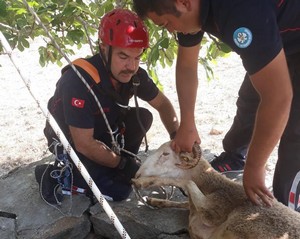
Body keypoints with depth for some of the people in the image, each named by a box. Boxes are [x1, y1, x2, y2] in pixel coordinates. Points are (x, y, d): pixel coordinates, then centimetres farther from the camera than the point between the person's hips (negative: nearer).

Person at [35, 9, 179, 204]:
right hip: (70, 142, -7)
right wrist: (123, 163, -21)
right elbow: (84, 144, -31)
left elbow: (163, 104, 1)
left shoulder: (134, 74, -16)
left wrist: (177, 136, -16)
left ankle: (110, 168, 3)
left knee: (143, 117, -12)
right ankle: (56, 176, 0)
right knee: (119, 190, -16)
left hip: (104, 131, 7)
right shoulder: (79, 80, -36)